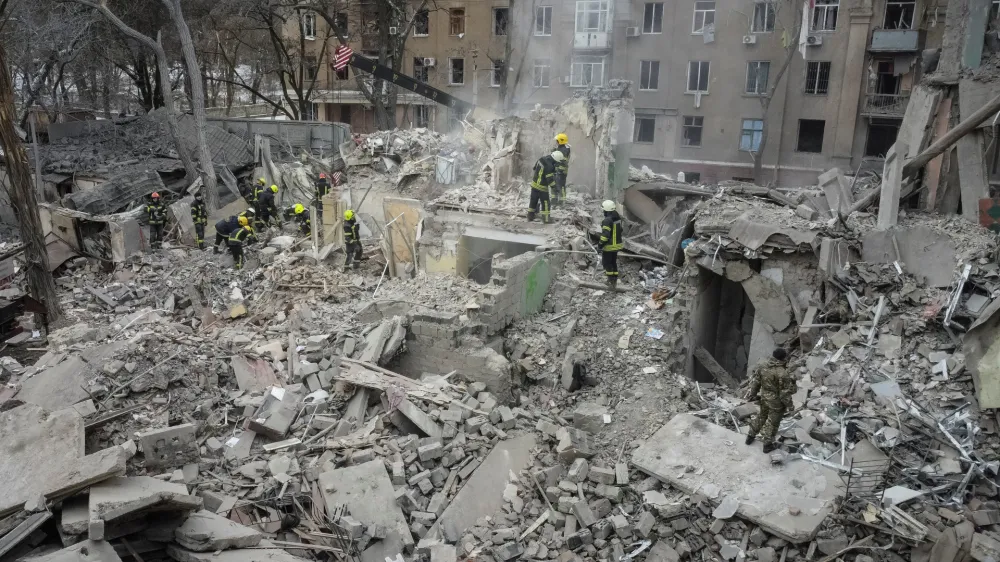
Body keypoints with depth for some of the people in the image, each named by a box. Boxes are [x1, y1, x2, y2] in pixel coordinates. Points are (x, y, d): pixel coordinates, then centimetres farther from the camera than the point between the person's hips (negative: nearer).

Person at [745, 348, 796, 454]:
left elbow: (756, 382, 2)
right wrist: (788, 405, -6)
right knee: (772, 422, 12)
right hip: (776, 401, -6)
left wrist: (753, 394, 16)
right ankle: (767, 444, 27)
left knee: (761, 416, 27)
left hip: (764, 398, 6)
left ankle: (750, 436, 40)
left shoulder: (762, 366, -10)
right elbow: (785, 392, -20)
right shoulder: (783, 373, -29)